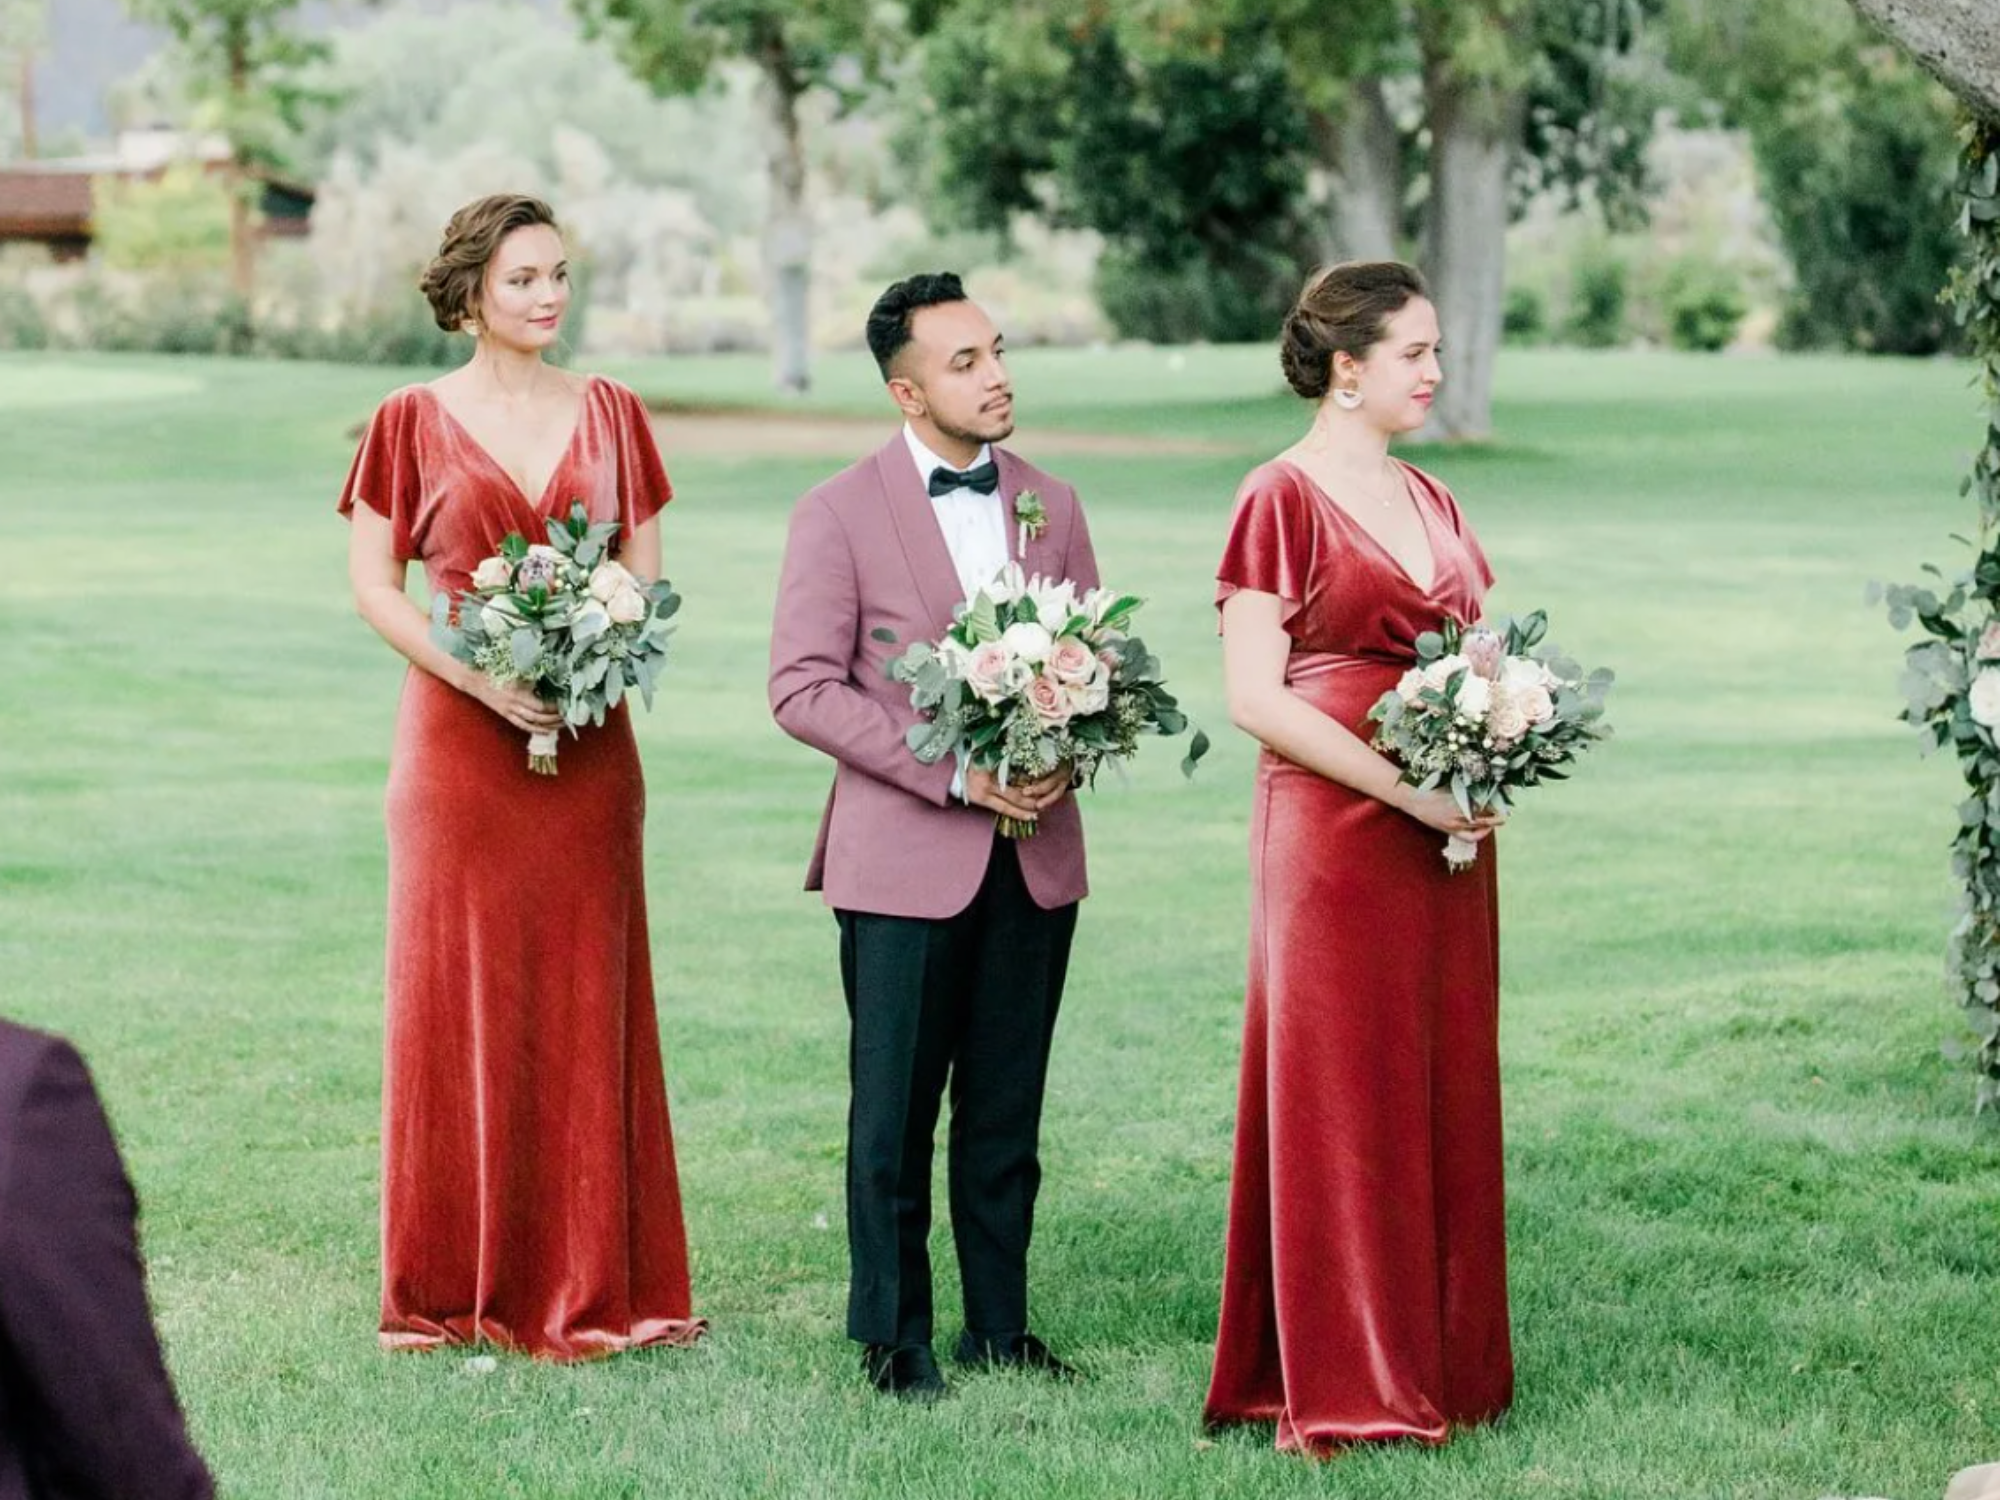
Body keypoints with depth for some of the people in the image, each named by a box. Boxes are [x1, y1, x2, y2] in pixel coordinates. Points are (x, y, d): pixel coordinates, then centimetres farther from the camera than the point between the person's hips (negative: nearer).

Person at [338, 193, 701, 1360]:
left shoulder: (610, 415, 8)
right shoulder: (414, 423, 0)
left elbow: (648, 575, 10)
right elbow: (373, 583, -1)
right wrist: (480, 677, -14)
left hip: (588, 741, 2)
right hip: (459, 739, -2)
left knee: (585, 1002, 4)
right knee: (459, 999, 1)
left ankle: (585, 1283, 11)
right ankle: (454, 1283, 9)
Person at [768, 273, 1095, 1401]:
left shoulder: (1053, 505, 9)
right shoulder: (841, 514, -5)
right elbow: (805, 688, -9)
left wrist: (1068, 754, -8)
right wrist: (951, 771, -16)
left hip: (1035, 856, 4)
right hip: (905, 858, -4)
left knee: (1008, 1114, 11)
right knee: (895, 1114, 3)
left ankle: (1001, 1326, 20)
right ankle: (893, 1337, 14)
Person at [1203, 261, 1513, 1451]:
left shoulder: (1432, 503, 14)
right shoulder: (1283, 499, -7)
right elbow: (1255, 694, -13)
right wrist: (1404, 787, -17)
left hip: (1444, 839, 7)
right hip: (1333, 833, -7)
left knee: (1447, 1093, 9)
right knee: (1340, 1096, -1)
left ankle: (1443, 1364, 18)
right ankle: (1341, 1385, 7)